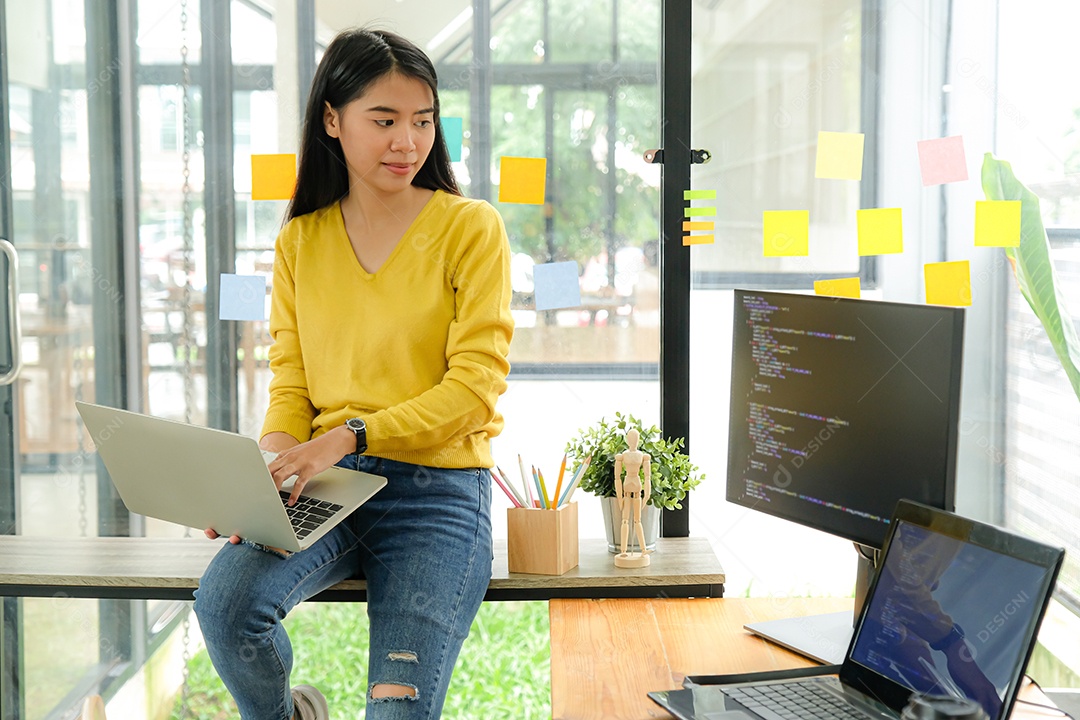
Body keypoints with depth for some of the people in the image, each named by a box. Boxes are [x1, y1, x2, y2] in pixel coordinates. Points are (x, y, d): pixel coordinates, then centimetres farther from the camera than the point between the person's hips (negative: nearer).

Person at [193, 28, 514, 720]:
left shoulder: (471, 227, -1)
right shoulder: (300, 240, 12)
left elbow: (475, 385, -8)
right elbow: (291, 383, 10)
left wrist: (348, 437, -19)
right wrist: (266, 468, -12)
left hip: (437, 490, -3)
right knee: (223, 604, -26)